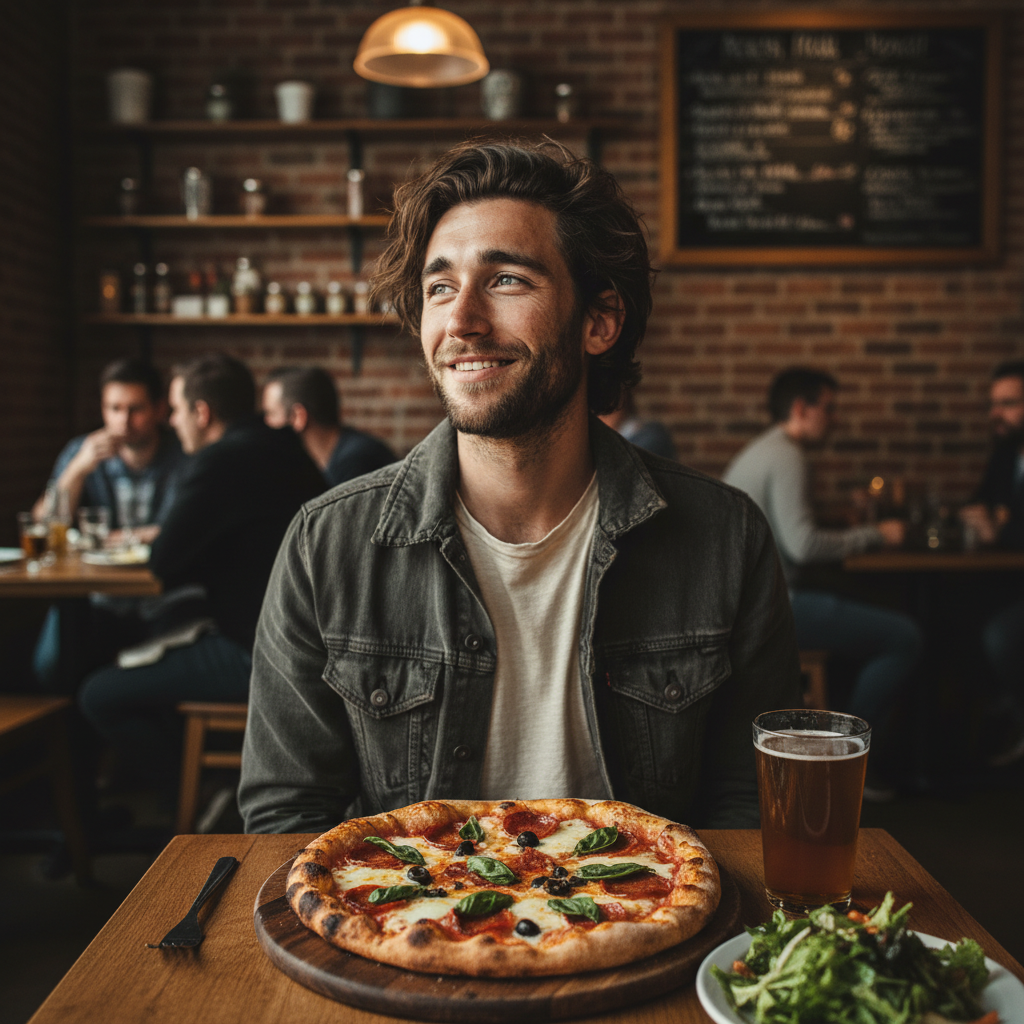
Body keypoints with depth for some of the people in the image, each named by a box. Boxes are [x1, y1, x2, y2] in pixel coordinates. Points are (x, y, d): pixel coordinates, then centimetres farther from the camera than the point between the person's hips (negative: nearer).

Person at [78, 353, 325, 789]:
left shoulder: (222, 461, -17)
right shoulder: (279, 449, 13)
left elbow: (163, 562, -14)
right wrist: (166, 536, 14)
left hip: (256, 654, -10)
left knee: (99, 697, -4)